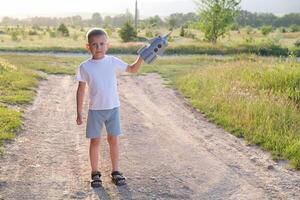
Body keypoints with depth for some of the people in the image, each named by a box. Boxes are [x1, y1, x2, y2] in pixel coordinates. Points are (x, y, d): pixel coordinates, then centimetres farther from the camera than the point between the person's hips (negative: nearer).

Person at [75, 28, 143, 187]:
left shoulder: (113, 62, -1)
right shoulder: (85, 67, -5)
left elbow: (132, 69, 10)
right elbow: (81, 90, 0)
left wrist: (141, 57, -8)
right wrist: (79, 112, -1)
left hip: (113, 108, 1)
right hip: (95, 109, -1)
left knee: (113, 139, 8)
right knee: (95, 141, 6)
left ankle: (115, 171, 21)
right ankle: (95, 173, 20)